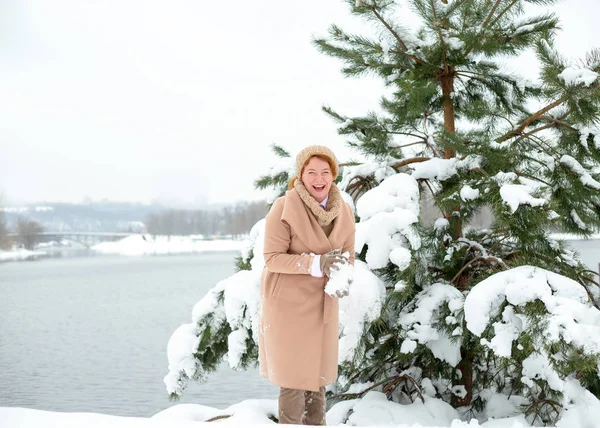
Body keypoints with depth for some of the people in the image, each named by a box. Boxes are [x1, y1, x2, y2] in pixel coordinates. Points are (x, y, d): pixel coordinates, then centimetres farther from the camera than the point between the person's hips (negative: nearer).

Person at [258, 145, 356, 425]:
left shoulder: (344, 211, 0)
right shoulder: (284, 208, -17)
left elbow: (348, 257, 6)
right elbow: (272, 258, -19)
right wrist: (316, 263, -29)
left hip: (322, 305, 5)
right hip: (287, 304, -5)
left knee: (318, 377, 15)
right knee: (294, 379, 0)